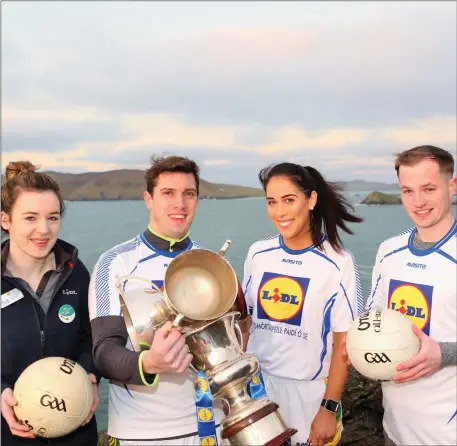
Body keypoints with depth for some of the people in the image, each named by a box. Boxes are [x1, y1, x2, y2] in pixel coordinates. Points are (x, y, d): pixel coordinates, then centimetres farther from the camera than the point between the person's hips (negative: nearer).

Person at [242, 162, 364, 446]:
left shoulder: (338, 263, -14)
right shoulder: (258, 254, -1)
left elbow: (344, 343, -10)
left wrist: (329, 409, -9)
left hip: (309, 391, -3)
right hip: (257, 383, 4)